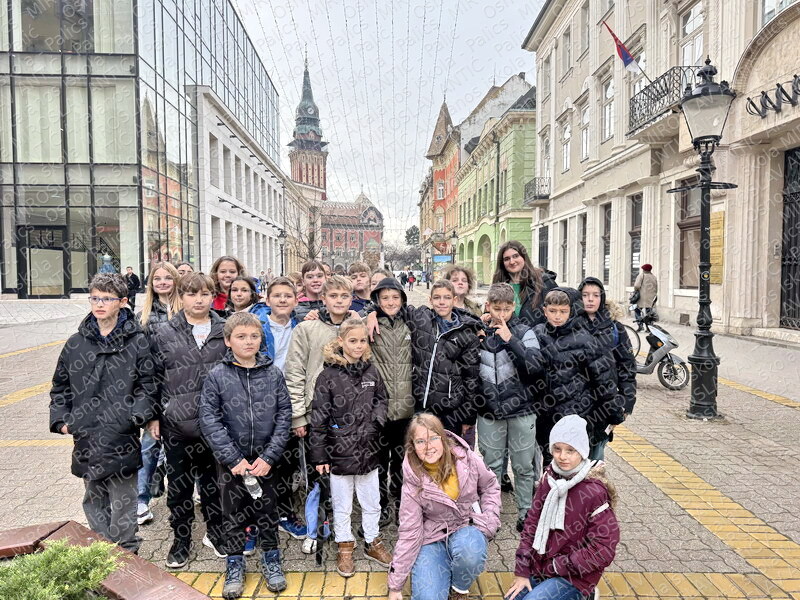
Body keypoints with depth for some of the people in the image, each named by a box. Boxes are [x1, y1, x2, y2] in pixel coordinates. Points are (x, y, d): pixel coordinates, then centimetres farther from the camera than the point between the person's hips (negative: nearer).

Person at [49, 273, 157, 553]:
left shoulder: (137, 341, -5)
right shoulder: (76, 343, 6)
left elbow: (148, 385, -4)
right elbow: (60, 386, 14)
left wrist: (135, 416, -16)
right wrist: (60, 419, 4)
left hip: (122, 439, -4)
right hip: (86, 438, 4)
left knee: (123, 502, 6)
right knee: (94, 499, 18)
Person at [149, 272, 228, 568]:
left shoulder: (226, 331, 1)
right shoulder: (163, 333, 0)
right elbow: (154, 377, 2)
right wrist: (152, 416, -1)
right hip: (176, 422, 0)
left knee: (213, 480, 15)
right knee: (179, 483, 12)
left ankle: (215, 532, 34)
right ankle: (181, 540, 31)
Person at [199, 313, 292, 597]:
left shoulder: (274, 373, -5)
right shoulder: (217, 376, -8)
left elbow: (284, 415, -4)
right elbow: (209, 420, -10)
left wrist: (269, 456, -11)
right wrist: (233, 459, -14)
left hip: (265, 458, 1)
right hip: (230, 459, 0)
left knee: (267, 509, 13)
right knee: (233, 513, 14)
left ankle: (271, 558, 34)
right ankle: (235, 564, 34)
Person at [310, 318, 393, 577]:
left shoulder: (371, 371, 1)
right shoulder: (329, 376, -11)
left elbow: (382, 400, 15)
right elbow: (318, 419, -9)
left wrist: (376, 420, -6)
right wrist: (319, 456, -10)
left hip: (368, 450, 4)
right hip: (340, 452, -3)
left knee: (372, 502, 17)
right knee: (342, 505, 13)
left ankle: (372, 542, 37)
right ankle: (345, 547, 33)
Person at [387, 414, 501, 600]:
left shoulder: (466, 459, -14)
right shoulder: (413, 480, -16)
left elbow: (490, 487, 6)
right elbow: (409, 532, -11)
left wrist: (489, 520, -8)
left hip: (467, 527, 1)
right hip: (432, 537, 0)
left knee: (469, 551, -34)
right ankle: (445, 572, 15)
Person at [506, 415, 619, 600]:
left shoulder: (594, 492, -18)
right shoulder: (550, 480, -1)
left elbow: (603, 549, -18)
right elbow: (532, 524, 1)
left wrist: (556, 567, -15)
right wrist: (522, 571, -5)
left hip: (574, 576, -6)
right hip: (539, 566, 6)